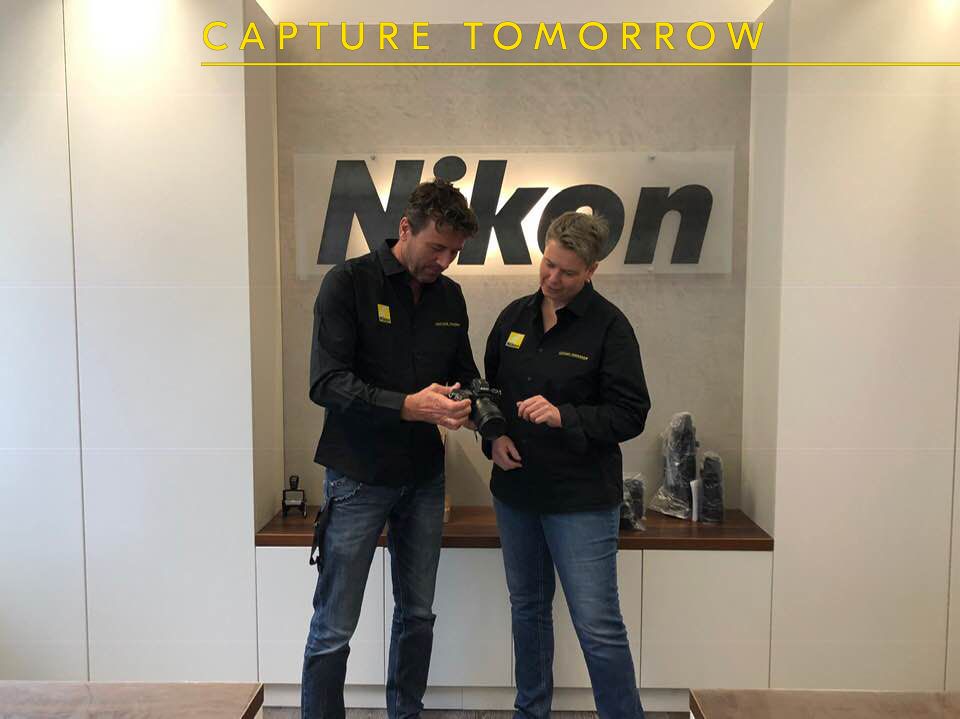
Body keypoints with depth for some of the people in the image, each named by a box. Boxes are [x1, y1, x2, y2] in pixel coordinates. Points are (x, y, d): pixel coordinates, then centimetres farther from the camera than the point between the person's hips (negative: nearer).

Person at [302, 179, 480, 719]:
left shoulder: (450, 296, 7)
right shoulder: (349, 283, -10)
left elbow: (465, 374, 14)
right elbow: (326, 382, -17)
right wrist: (408, 406, -28)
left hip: (424, 478, 6)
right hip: (359, 478, -5)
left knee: (418, 614, 17)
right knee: (334, 629, 3)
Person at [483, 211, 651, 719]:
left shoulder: (609, 326, -9)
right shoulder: (515, 316, 7)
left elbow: (631, 414, -11)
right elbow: (489, 387, 16)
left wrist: (564, 416, -25)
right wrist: (493, 437, -2)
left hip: (581, 498, -5)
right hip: (515, 491, 6)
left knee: (598, 626, -2)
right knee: (527, 608, 19)